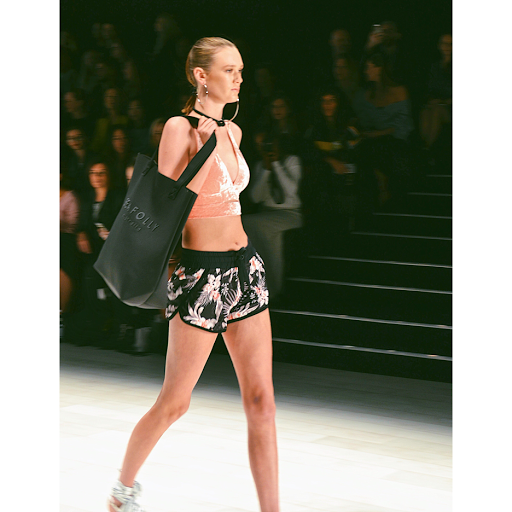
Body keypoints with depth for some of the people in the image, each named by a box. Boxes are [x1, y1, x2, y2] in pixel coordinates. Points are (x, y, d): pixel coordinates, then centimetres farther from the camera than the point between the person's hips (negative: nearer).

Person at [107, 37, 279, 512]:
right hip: (200, 274, -7)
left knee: (261, 400, 1)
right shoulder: (178, 127, -10)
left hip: (245, 268, 7)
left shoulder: (232, 132, 11)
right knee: (174, 403, 5)